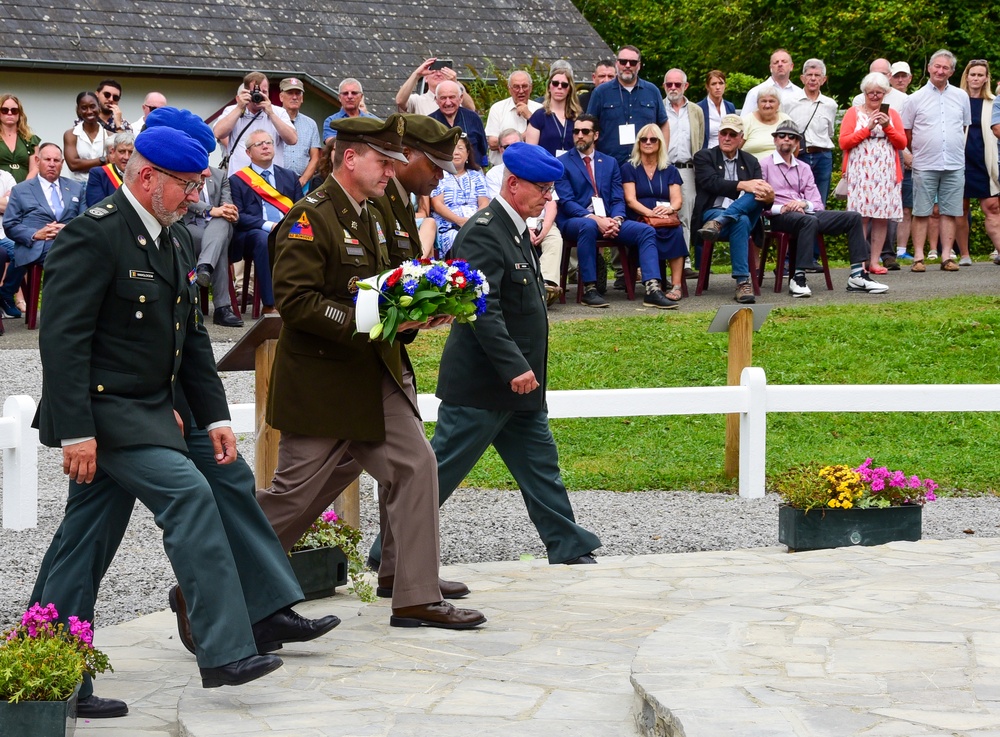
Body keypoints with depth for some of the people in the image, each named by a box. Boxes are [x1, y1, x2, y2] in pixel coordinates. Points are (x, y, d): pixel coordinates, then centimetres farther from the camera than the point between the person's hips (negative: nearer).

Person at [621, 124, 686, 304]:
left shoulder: (670, 171, 20)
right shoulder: (629, 168, 12)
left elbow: (677, 200, 8)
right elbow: (630, 200, -1)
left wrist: (669, 209, -18)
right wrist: (649, 212, -20)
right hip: (639, 221, -2)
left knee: (676, 232, -34)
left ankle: (676, 285, -38)